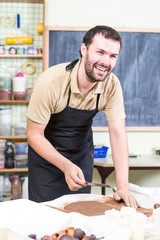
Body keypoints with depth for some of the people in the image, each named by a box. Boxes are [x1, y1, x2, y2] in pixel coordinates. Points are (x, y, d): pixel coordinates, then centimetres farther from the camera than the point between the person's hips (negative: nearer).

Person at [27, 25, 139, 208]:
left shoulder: (112, 85, -19)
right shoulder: (51, 82, -30)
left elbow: (118, 134, -18)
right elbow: (34, 135, -22)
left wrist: (123, 186, -26)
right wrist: (66, 166, -34)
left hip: (82, 150, 3)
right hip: (46, 150, -3)